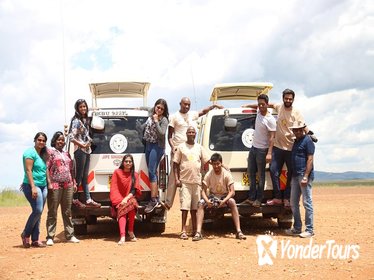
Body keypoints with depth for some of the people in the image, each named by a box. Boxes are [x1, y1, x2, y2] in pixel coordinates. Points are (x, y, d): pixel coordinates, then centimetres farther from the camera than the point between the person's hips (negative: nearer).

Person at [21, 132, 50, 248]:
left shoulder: (42, 155, 18)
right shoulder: (30, 153, -6)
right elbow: (28, 171, -13)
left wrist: (49, 183, 13)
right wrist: (33, 187, -20)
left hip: (43, 186, 8)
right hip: (32, 186, -8)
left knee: (38, 213, 5)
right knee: (37, 210, -16)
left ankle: (35, 239, 7)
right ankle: (26, 234, 3)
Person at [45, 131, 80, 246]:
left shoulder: (67, 154, 20)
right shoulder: (50, 152, 0)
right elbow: (46, 168, -8)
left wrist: (74, 183, 15)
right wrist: (49, 183, -16)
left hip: (68, 186, 6)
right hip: (55, 186, -6)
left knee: (67, 212, 10)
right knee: (52, 212, -3)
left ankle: (70, 235, 16)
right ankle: (50, 237, 1)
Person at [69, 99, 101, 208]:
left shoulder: (86, 120, 13)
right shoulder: (76, 121, -11)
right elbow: (71, 137, -18)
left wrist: (89, 142, 9)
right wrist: (82, 145, -14)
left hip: (87, 150, 8)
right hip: (80, 151, -8)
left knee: (85, 176, 8)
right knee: (79, 176, -4)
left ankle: (88, 200, 9)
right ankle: (75, 199, 5)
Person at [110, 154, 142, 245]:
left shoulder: (134, 175, 6)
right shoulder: (117, 172, 1)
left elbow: (134, 190, -3)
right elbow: (113, 188, -2)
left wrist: (126, 199, -20)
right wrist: (120, 201, -14)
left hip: (130, 199, 2)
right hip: (119, 200, -2)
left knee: (132, 204, -32)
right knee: (122, 211, -31)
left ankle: (131, 231, -16)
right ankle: (122, 236, -49)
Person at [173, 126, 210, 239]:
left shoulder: (200, 147, 12)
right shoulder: (181, 147, 4)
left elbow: (206, 162, 13)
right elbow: (176, 164, 3)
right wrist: (176, 179, -6)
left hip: (197, 181, 3)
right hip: (185, 181, -3)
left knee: (195, 207, 8)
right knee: (185, 206, -7)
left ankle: (195, 230, 16)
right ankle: (183, 231, -7)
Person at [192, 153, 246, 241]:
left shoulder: (226, 174, -15)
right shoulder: (208, 175, -11)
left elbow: (232, 192, -19)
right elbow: (204, 191, -11)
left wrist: (224, 201, -36)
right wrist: (207, 201, -32)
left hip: (224, 196, -2)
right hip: (212, 196, 2)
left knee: (232, 202, -34)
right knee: (201, 203, -28)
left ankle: (239, 231, -34)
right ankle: (198, 232, -32)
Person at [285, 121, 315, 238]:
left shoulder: (307, 141, -6)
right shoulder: (295, 141, 19)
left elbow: (310, 159, -13)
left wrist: (305, 176, -20)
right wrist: (291, 176, 16)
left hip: (304, 175, -9)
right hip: (295, 175, 9)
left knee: (307, 202, -5)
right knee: (294, 203, 11)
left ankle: (309, 229, -1)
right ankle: (297, 228, 20)